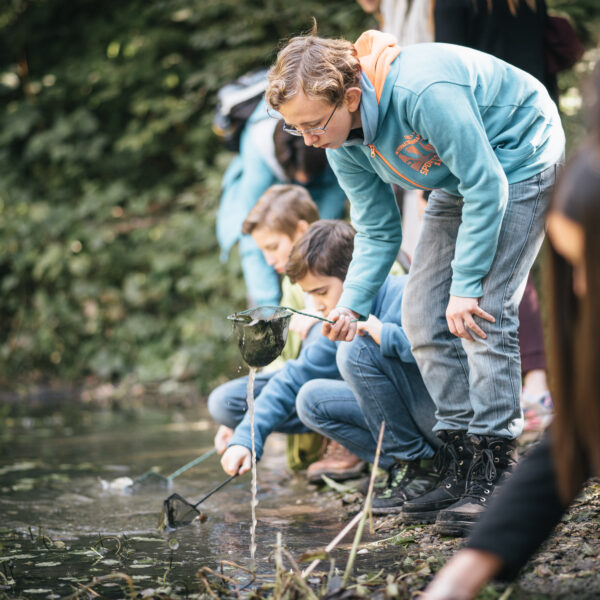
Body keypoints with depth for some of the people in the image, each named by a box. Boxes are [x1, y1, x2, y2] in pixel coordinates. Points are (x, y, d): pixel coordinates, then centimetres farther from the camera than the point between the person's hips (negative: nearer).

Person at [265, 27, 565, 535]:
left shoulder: (422, 91, -37)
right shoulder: (344, 147, -10)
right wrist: (352, 304, -16)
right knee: (424, 317, -1)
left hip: (519, 161, -8)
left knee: (483, 313, -19)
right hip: (460, 181, 8)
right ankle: (461, 467, 5)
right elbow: (378, 234, 0)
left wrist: (465, 286, -28)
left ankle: (496, 478, -15)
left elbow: (487, 188, -30)